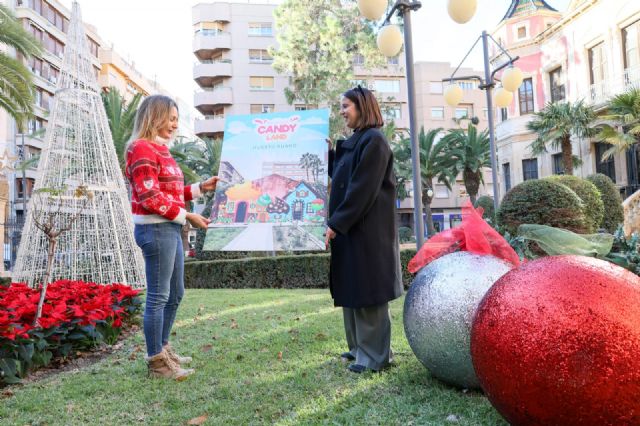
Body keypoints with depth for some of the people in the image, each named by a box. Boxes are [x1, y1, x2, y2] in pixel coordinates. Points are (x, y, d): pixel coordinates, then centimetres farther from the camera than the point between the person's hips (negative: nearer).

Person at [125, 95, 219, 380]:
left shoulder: (159, 150, 19)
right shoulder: (142, 149, -10)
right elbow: (150, 197, -18)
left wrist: (201, 188, 11)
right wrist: (186, 216, -15)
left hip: (170, 229, 10)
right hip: (155, 229, -10)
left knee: (175, 294, 16)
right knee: (159, 296, -3)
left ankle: (162, 349, 30)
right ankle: (156, 362, 8)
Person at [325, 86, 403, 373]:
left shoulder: (373, 140, -12)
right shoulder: (353, 142, 17)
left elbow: (362, 189, -19)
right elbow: (339, 177, 19)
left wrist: (336, 223, -19)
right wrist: (327, 151, 12)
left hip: (367, 228, -10)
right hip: (351, 227, 10)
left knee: (366, 290, -3)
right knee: (353, 290, 14)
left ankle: (374, 355, 9)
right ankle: (361, 347, 26)